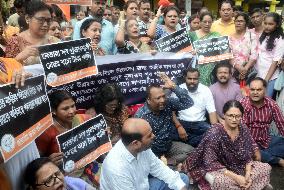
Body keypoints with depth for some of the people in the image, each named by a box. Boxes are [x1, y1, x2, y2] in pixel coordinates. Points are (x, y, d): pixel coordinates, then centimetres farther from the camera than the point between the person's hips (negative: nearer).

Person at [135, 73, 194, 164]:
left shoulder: (168, 103, -10)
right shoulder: (141, 116, -23)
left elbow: (188, 103, -18)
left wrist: (173, 86, -27)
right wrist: (159, 158, -19)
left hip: (169, 146, 5)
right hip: (152, 152, -5)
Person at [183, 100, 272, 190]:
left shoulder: (243, 129, -6)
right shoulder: (214, 133, -25)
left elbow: (247, 155, 1)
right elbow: (211, 163, -26)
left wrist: (248, 173, -17)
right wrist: (235, 177, -29)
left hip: (238, 167, 7)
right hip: (217, 169, -7)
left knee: (266, 168, -4)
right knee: (222, 181, -38)